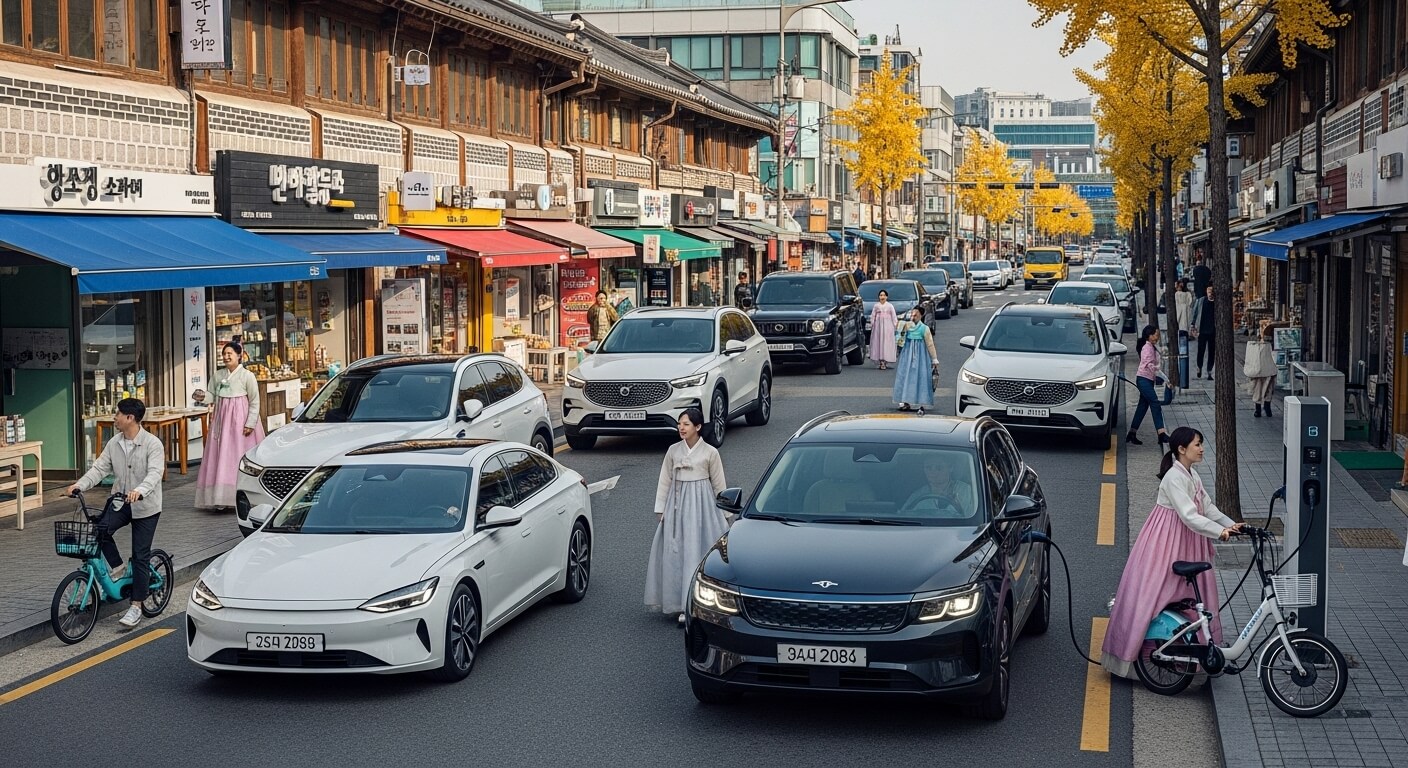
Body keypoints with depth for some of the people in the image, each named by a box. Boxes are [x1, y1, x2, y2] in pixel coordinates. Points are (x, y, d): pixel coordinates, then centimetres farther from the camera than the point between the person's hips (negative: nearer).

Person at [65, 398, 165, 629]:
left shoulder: (152, 444, -15)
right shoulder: (114, 444, 4)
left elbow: (155, 473, -26)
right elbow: (99, 468, 1)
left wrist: (140, 491, -44)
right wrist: (80, 485, -16)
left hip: (145, 506, -5)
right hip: (120, 502, 5)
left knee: (140, 556, -1)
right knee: (100, 529, -23)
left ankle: (136, 606, 6)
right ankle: (116, 567, 2)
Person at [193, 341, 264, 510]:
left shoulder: (247, 376, -4)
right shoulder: (218, 375, 9)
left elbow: (255, 402, -4)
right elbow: (213, 397, 15)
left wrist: (250, 423, -12)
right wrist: (203, 398, -8)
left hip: (240, 421, -5)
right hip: (222, 420, 5)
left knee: (239, 458, -5)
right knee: (221, 459, 0)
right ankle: (221, 499, 1)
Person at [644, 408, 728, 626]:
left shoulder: (710, 453, -1)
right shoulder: (673, 451, 6)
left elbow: (718, 485, 4)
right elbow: (664, 481, 10)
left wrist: (723, 514, 5)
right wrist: (660, 509, 6)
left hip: (701, 504, -3)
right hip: (677, 504, 3)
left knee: (697, 552, -6)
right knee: (675, 554, -1)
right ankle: (683, 604, 4)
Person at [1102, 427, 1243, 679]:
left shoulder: (1192, 475, 10)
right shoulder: (1174, 478, -20)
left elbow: (1207, 507, 8)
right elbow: (1189, 516, -27)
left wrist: (1230, 524, -4)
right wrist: (1219, 531, -32)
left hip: (1187, 542, 9)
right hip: (1167, 542, -9)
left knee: (1195, 593, 10)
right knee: (1148, 594, -5)